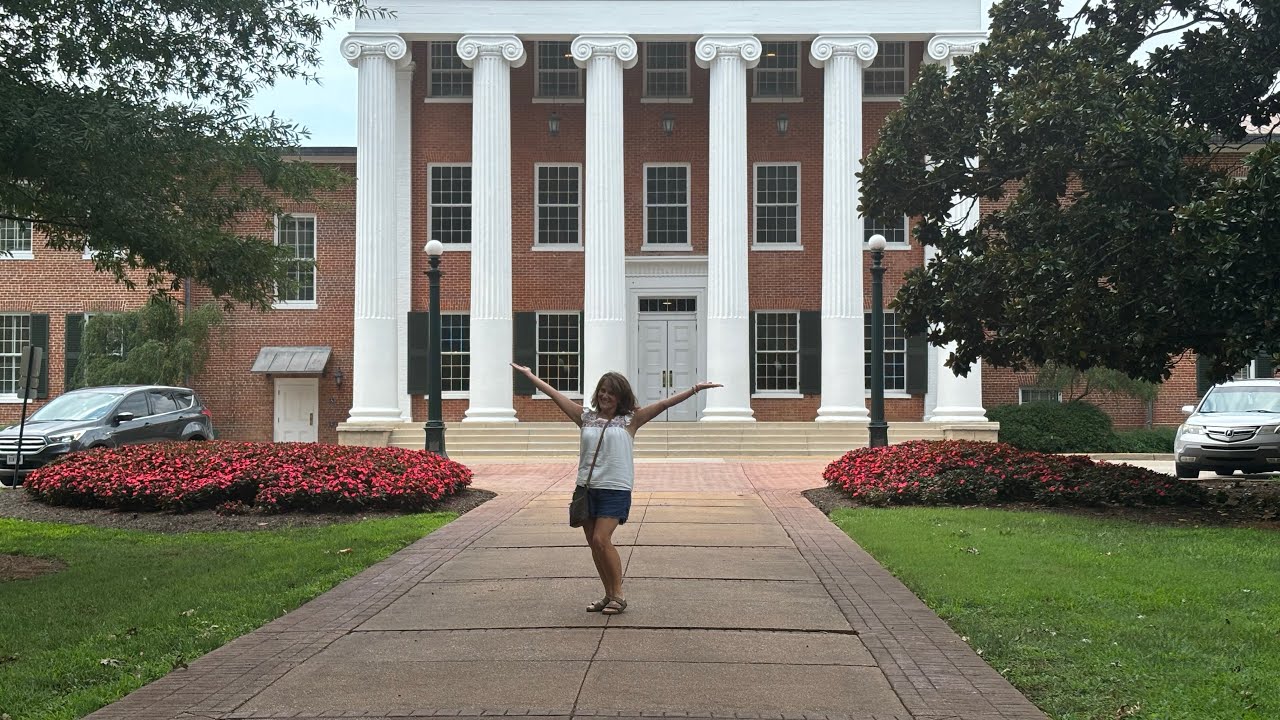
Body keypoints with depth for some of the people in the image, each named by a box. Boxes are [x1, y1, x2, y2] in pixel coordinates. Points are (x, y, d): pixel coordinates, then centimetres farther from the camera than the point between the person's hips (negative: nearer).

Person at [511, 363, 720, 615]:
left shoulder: (630, 420, 1)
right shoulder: (586, 417, 10)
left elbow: (664, 404, -4)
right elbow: (555, 395, 13)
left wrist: (695, 389, -10)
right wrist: (529, 375, 16)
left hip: (615, 489, -4)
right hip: (587, 487, 5)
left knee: (601, 540, -13)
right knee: (594, 544, 7)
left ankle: (618, 595, 2)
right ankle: (609, 595, 21)